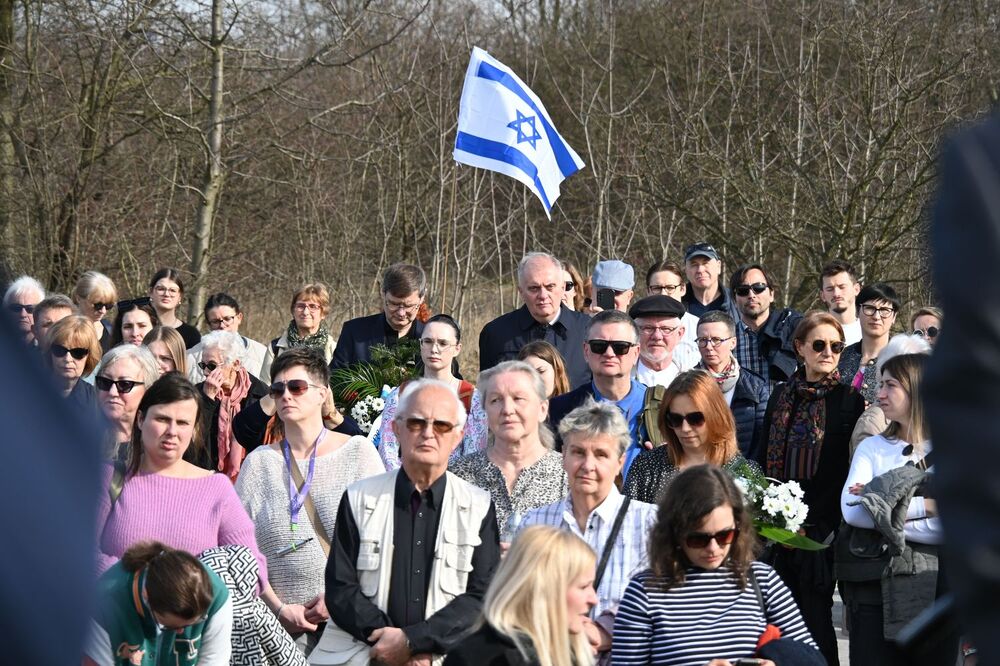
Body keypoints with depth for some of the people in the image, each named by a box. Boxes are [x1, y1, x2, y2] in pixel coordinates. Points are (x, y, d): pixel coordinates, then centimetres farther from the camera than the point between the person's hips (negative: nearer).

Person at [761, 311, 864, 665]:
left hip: (820, 529, -4)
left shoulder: (849, 400, -3)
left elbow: (850, 471, -6)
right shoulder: (781, 395, 11)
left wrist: (821, 524, -10)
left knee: (815, 618, -2)